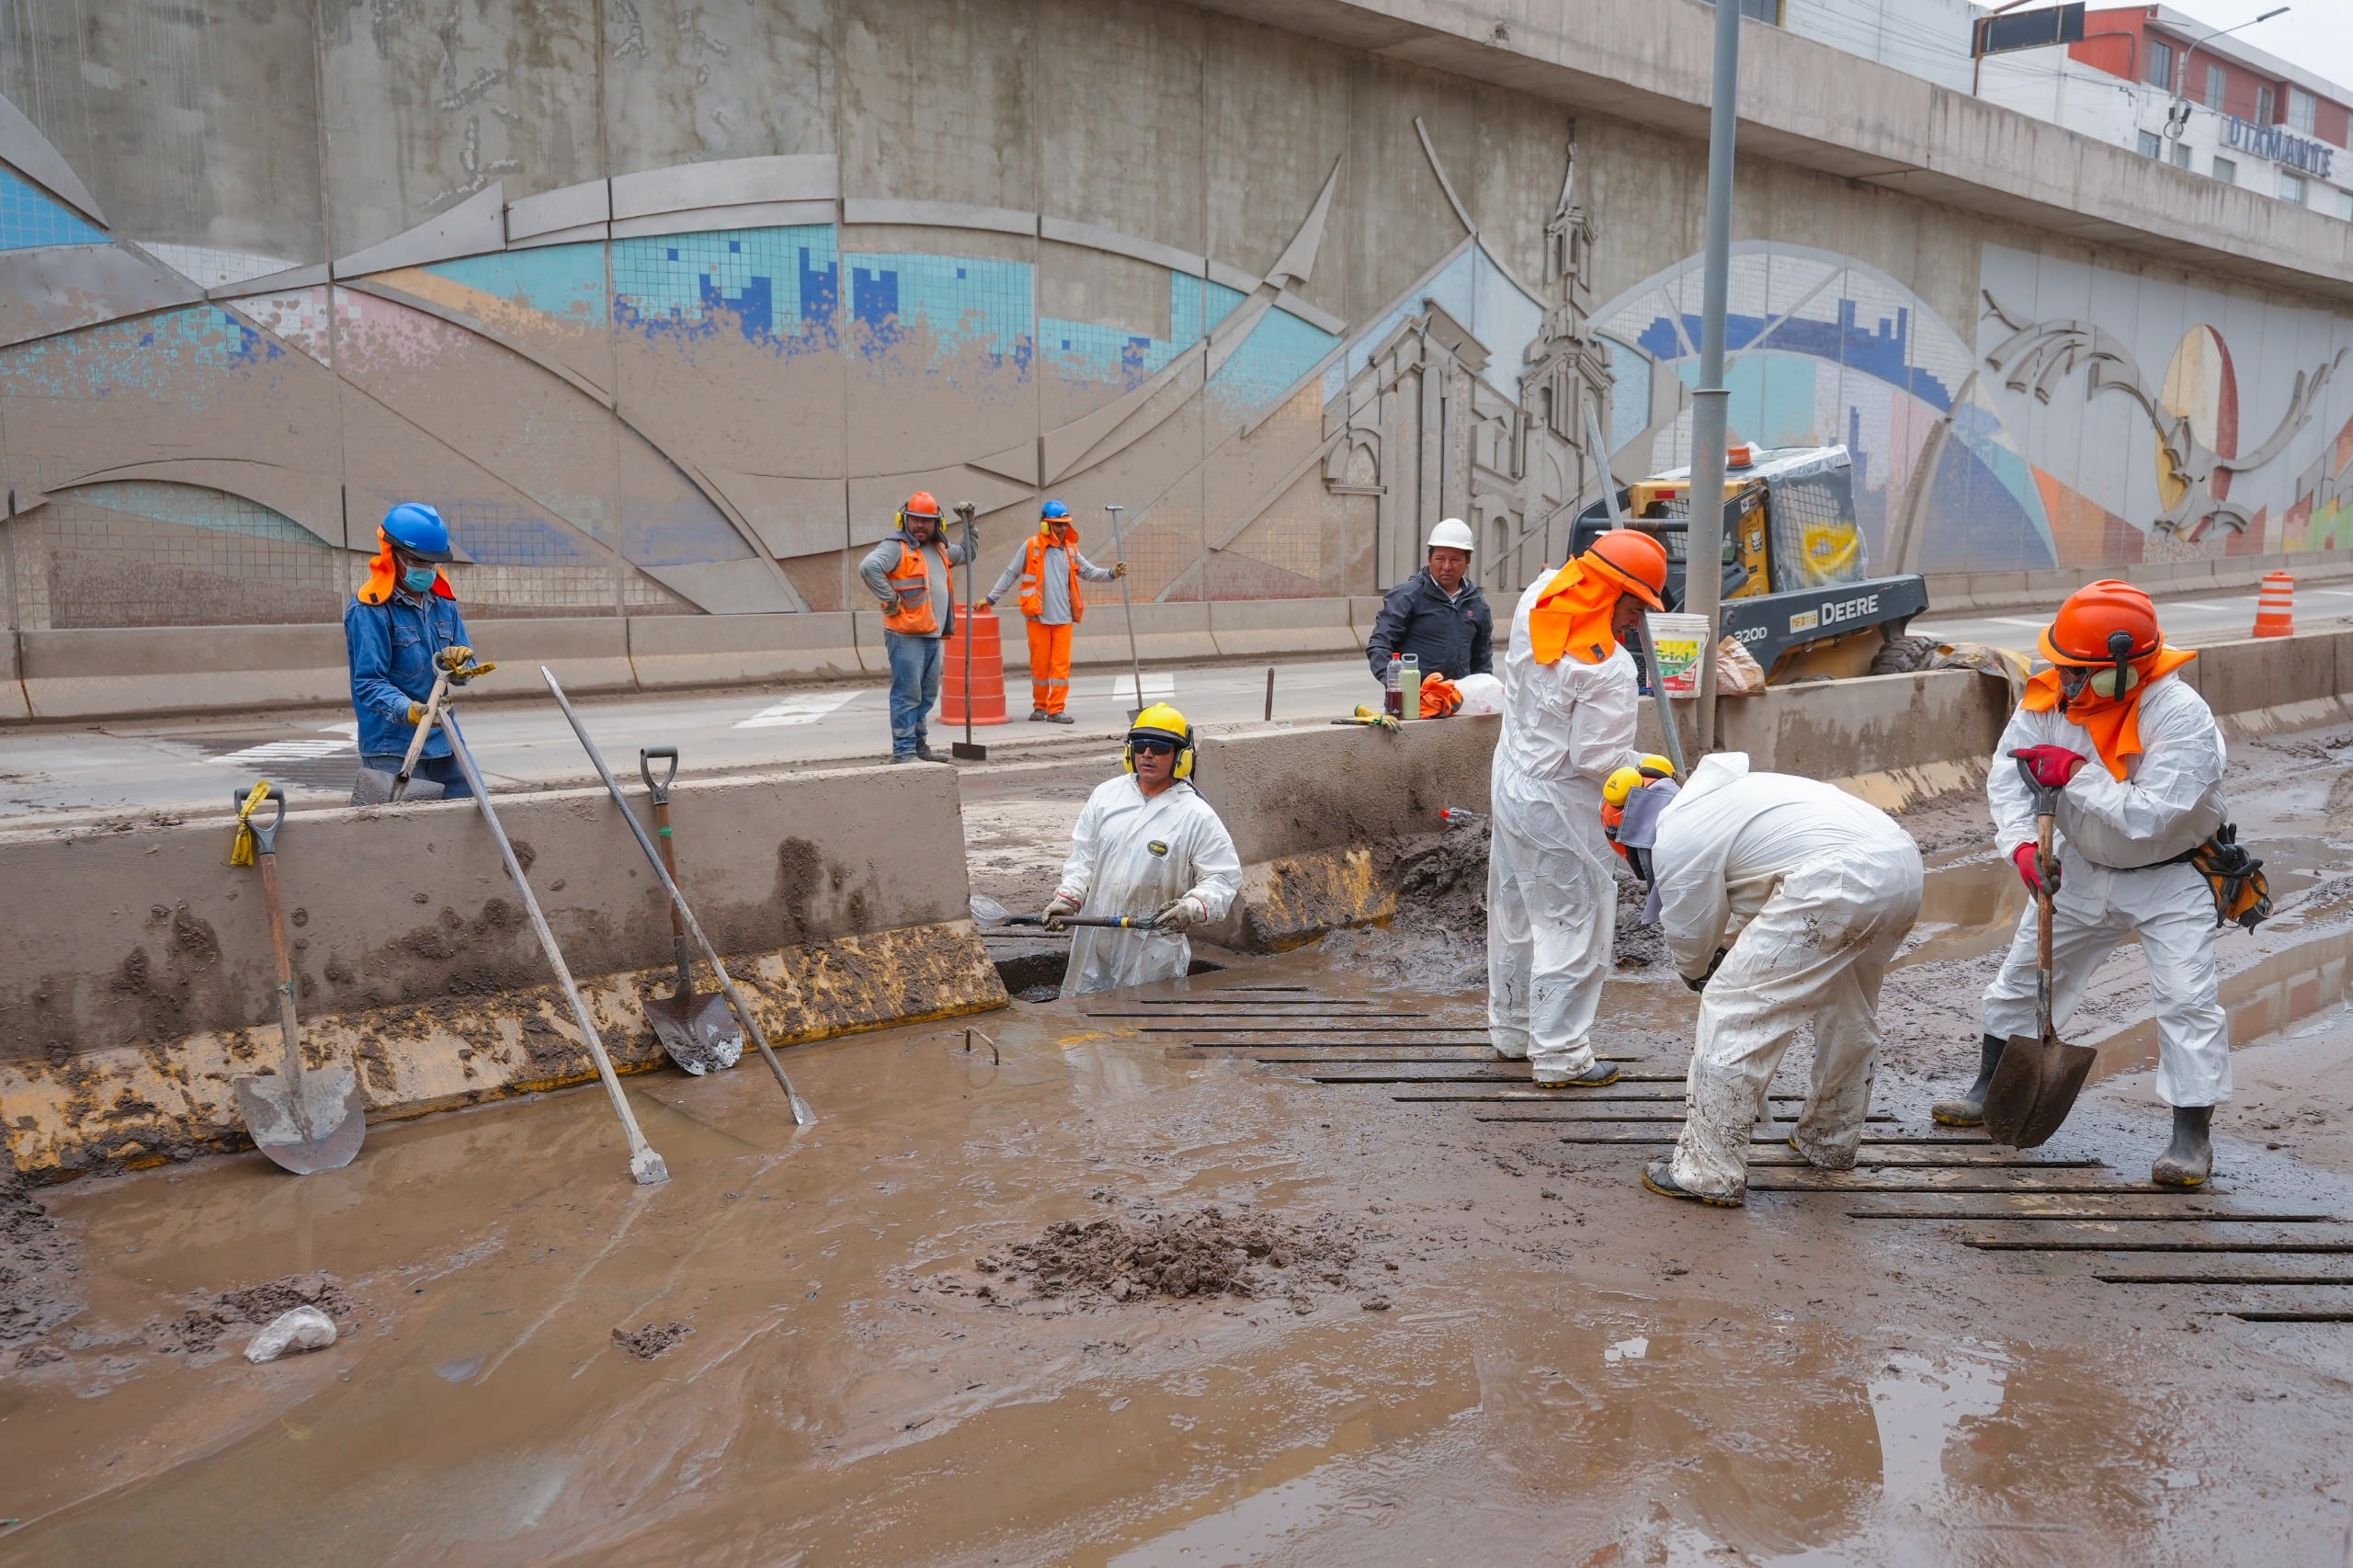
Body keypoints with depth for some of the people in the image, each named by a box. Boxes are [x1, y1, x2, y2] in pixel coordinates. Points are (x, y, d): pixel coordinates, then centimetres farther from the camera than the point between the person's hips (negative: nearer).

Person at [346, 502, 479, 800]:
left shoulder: (443, 603, 13)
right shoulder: (368, 610, -9)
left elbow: (468, 664, 14)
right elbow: (368, 682, -16)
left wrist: (457, 662, -10)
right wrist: (408, 710, -34)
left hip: (443, 743, 7)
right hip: (392, 750, -7)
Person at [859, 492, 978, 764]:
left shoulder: (939, 549, 19)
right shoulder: (896, 547, -8)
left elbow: (967, 553, 38)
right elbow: (868, 567, -25)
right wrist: (890, 601, -21)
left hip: (933, 635, 9)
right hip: (906, 636, -9)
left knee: (927, 694, 15)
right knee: (907, 694, -8)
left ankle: (918, 744, 26)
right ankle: (903, 750, -4)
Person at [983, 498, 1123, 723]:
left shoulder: (1070, 550, 10)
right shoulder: (1031, 546, 0)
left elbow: (1090, 572, 9)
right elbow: (1010, 575, 5)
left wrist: (1112, 573, -8)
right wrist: (990, 598, 5)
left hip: (1063, 617, 3)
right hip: (1038, 616, -3)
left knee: (1061, 664, -1)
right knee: (1039, 664, 4)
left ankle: (1056, 709, 2)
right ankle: (1039, 706, 18)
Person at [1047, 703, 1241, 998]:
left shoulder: (1198, 816, -8)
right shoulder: (1106, 795, 5)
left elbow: (1223, 879, -8)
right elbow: (1084, 857, 12)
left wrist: (1193, 908, -26)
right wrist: (1067, 898, -2)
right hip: (1094, 942, 4)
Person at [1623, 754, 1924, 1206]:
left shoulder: (1674, 840, 2)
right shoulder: (1721, 793, 29)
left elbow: (1689, 936, 15)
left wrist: (1695, 972, 35)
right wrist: (1726, 949, 42)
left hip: (1837, 880, -10)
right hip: (1904, 864, 10)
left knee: (1733, 1009, -1)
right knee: (1849, 1013, 28)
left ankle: (1708, 1173, 3)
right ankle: (1829, 1143, 45)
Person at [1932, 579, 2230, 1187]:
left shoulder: (2180, 715, -30)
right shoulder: (2050, 698, -15)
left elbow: (2150, 816, -36)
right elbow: (2007, 774, -14)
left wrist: (2075, 773, -33)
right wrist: (2023, 845, -29)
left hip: (2170, 879, -5)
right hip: (2083, 869, 5)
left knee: (2187, 998, -12)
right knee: (2024, 975, 13)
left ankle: (2193, 1136, 3)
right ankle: (1991, 1090, 32)